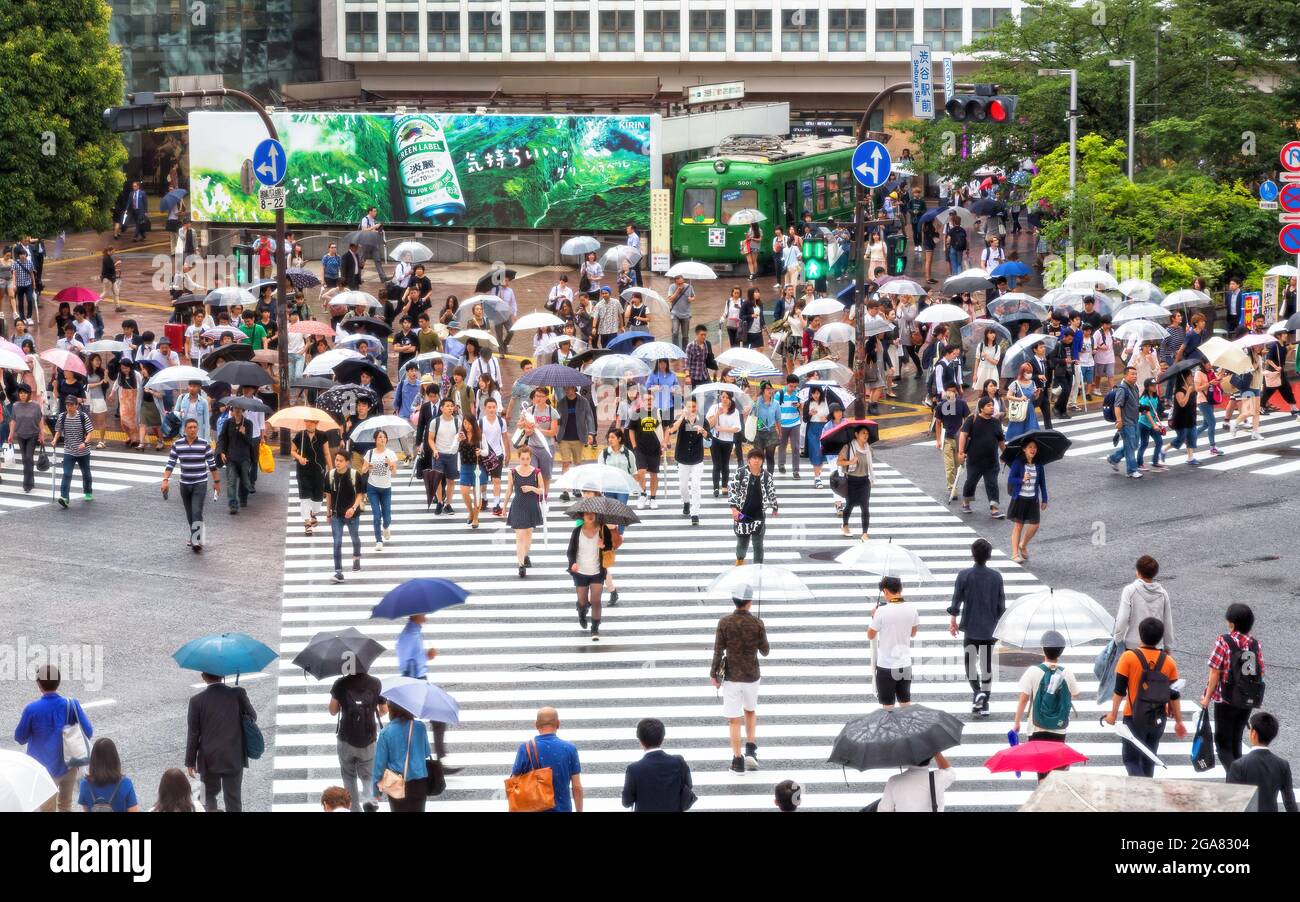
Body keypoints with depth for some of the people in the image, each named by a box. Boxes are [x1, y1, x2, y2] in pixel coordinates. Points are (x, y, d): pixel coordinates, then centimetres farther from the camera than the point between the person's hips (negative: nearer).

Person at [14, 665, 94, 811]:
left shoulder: (32, 709, -24)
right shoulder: (72, 705, -18)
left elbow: (20, 738, -10)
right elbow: (88, 733, -11)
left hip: (45, 770, -2)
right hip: (69, 765, 2)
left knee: (47, 809, 16)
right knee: (65, 805, 24)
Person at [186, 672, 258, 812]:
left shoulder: (197, 700, -10)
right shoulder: (238, 694, -8)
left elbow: (193, 733, -6)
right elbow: (252, 718, 7)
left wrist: (190, 761, 4)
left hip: (209, 759, 0)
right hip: (234, 758, 0)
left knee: (209, 795, 21)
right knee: (233, 800, 7)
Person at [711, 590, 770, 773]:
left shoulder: (724, 623, -9)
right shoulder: (757, 624, -9)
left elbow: (718, 651, -7)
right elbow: (765, 651, 1)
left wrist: (713, 674, 3)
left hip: (731, 676, -1)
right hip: (751, 676, 1)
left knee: (734, 720, 4)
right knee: (751, 711, 24)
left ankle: (737, 760, 5)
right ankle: (751, 750, 12)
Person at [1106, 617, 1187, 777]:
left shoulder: (1128, 658, -11)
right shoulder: (1168, 661, 0)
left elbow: (1119, 690, -10)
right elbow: (1174, 695, 4)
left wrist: (1113, 714, -1)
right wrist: (1178, 721, 11)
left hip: (1134, 717, -3)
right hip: (1158, 720, 3)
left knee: (1131, 758, 1)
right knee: (1149, 760, 17)